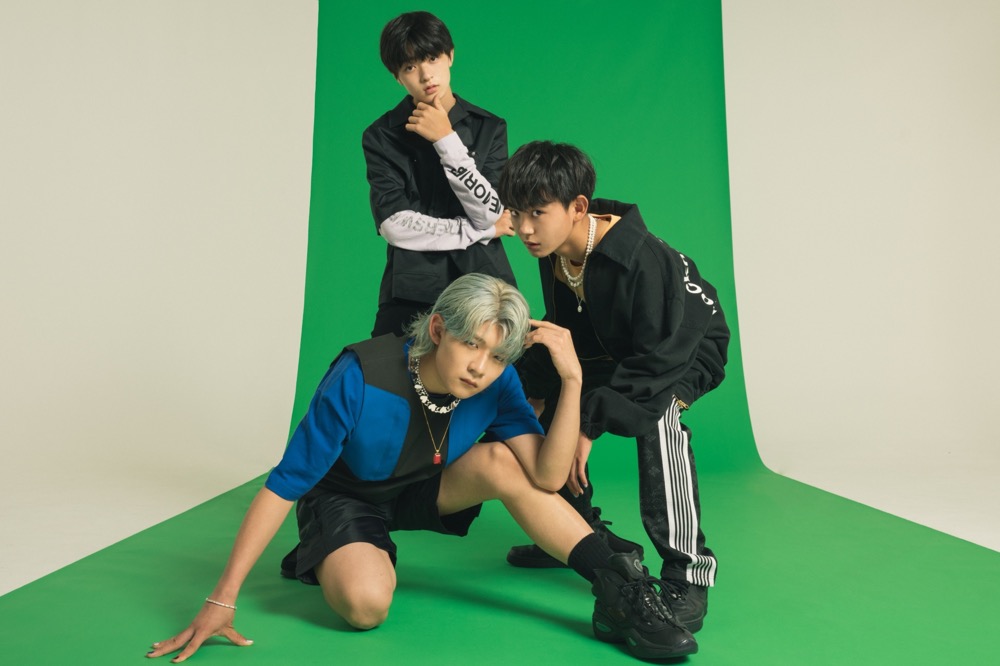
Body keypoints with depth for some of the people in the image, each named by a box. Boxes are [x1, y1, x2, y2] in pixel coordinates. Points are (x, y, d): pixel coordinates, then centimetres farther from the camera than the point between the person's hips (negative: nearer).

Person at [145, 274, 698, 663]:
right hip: (344, 497, -3)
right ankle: (329, 559, 5)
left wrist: (572, 379, -39)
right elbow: (285, 484, -27)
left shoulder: (497, 383, -21)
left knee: (499, 460, -25)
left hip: (422, 494, 3)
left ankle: (620, 587, -19)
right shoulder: (360, 377, -33)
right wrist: (222, 600, -26)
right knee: (366, 604, -31)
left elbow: (546, 478, -29)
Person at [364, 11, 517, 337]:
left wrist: (446, 140, -12)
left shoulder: (489, 128, 5)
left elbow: (491, 213, -6)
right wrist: (480, 231, -6)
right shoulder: (381, 137, 1)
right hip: (412, 294, -1)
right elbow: (395, 226, -9)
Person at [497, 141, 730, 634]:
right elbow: (561, 331, 5)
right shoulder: (553, 254, -12)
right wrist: (535, 388, -1)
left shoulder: (639, 258, -35)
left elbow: (659, 357, -33)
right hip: (616, 351, 8)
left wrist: (592, 422, -32)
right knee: (549, 409, 8)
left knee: (657, 414, -37)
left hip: (687, 351, -8)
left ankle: (688, 575, -24)